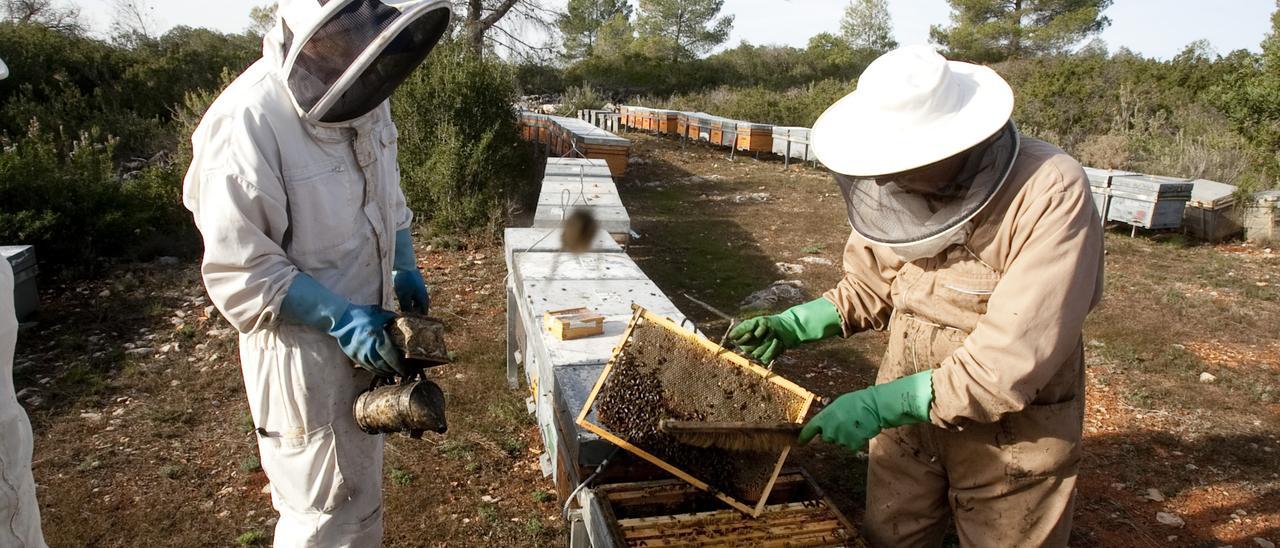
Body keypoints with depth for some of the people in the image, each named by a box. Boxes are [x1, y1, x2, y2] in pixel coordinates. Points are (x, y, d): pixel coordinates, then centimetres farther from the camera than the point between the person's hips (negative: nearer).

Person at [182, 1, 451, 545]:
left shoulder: (363, 96, -2)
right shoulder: (249, 121, -24)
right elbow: (239, 273, -21)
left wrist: (405, 268, 4)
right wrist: (340, 316, -26)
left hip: (366, 331, 7)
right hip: (304, 347, -7)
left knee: (360, 488, 25)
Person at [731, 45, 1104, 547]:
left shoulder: (1052, 194, -26)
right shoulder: (895, 188, -8)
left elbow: (1015, 359, -30)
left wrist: (883, 405, -30)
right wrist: (791, 327, -8)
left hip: (1012, 435, -4)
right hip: (907, 411, 5)